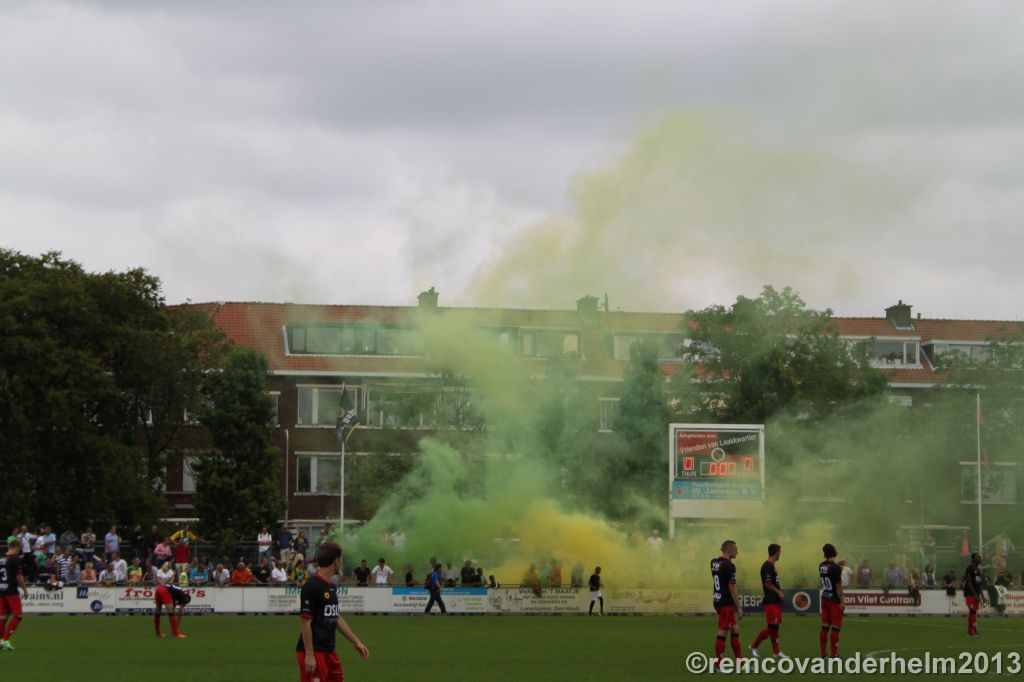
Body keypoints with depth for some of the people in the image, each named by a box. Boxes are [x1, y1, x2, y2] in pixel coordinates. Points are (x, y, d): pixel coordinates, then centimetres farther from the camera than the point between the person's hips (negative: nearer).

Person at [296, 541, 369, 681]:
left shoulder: (331, 587, 12)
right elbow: (306, 623, -18)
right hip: (314, 653, -9)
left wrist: (356, 642, 22)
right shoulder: (311, 586, -16)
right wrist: (309, 655, -20)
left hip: (329, 652, 9)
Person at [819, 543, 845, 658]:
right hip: (834, 600, -7)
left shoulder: (821, 566, 4)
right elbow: (838, 586, -16)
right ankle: (834, 654, -1)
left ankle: (823, 653, 11)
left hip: (824, 599, 7)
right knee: (835, 627, -2)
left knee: (825, 627, 10)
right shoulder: (835, 568, -17)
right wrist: (842, 602, -12)